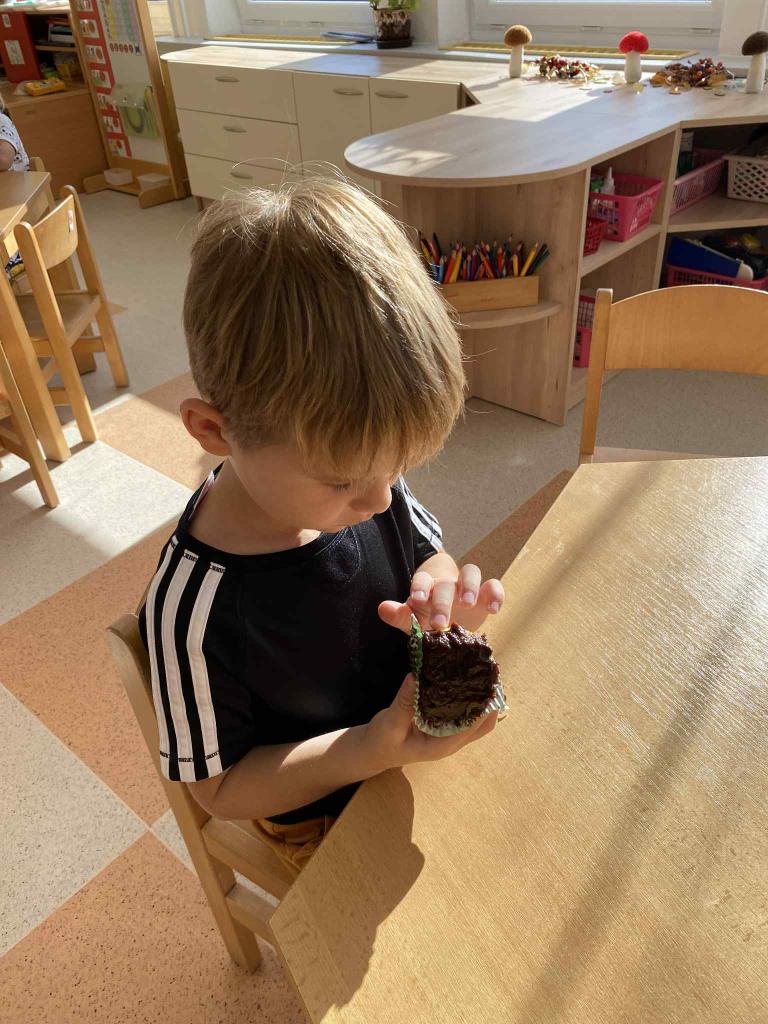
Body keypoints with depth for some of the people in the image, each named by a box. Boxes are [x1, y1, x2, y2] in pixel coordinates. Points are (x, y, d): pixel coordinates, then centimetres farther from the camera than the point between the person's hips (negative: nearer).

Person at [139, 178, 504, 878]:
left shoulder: (357, 466, -19)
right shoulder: (195, 609, -34)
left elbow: (428, 554, 0)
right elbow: (220, 787, -19)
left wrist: (441, 590, -26)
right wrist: (375, 748, -32)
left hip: (430, 738, 5)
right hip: (325, 815, -4)